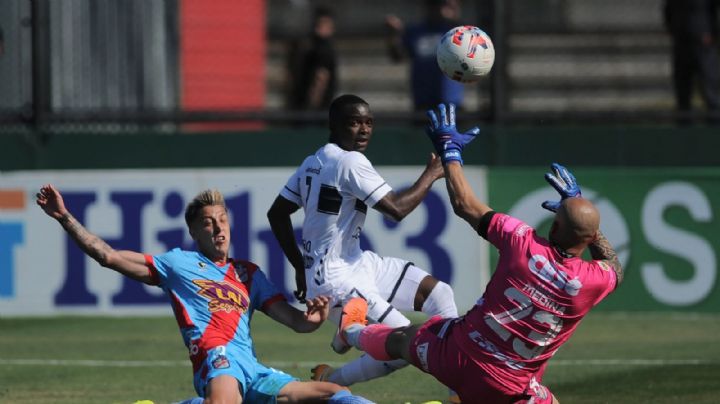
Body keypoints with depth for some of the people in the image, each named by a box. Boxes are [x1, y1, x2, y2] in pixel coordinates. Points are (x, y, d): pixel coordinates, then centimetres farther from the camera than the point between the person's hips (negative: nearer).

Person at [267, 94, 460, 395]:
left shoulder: (313, 163, 10)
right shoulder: (350, 162, -18)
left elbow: (276, 215, 15)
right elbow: (397, 209, -21)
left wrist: (301, 267, 20)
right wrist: (431, 174, -7)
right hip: (337, 280, -10)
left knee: (439, 293, 9)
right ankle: (329, 382, 6)